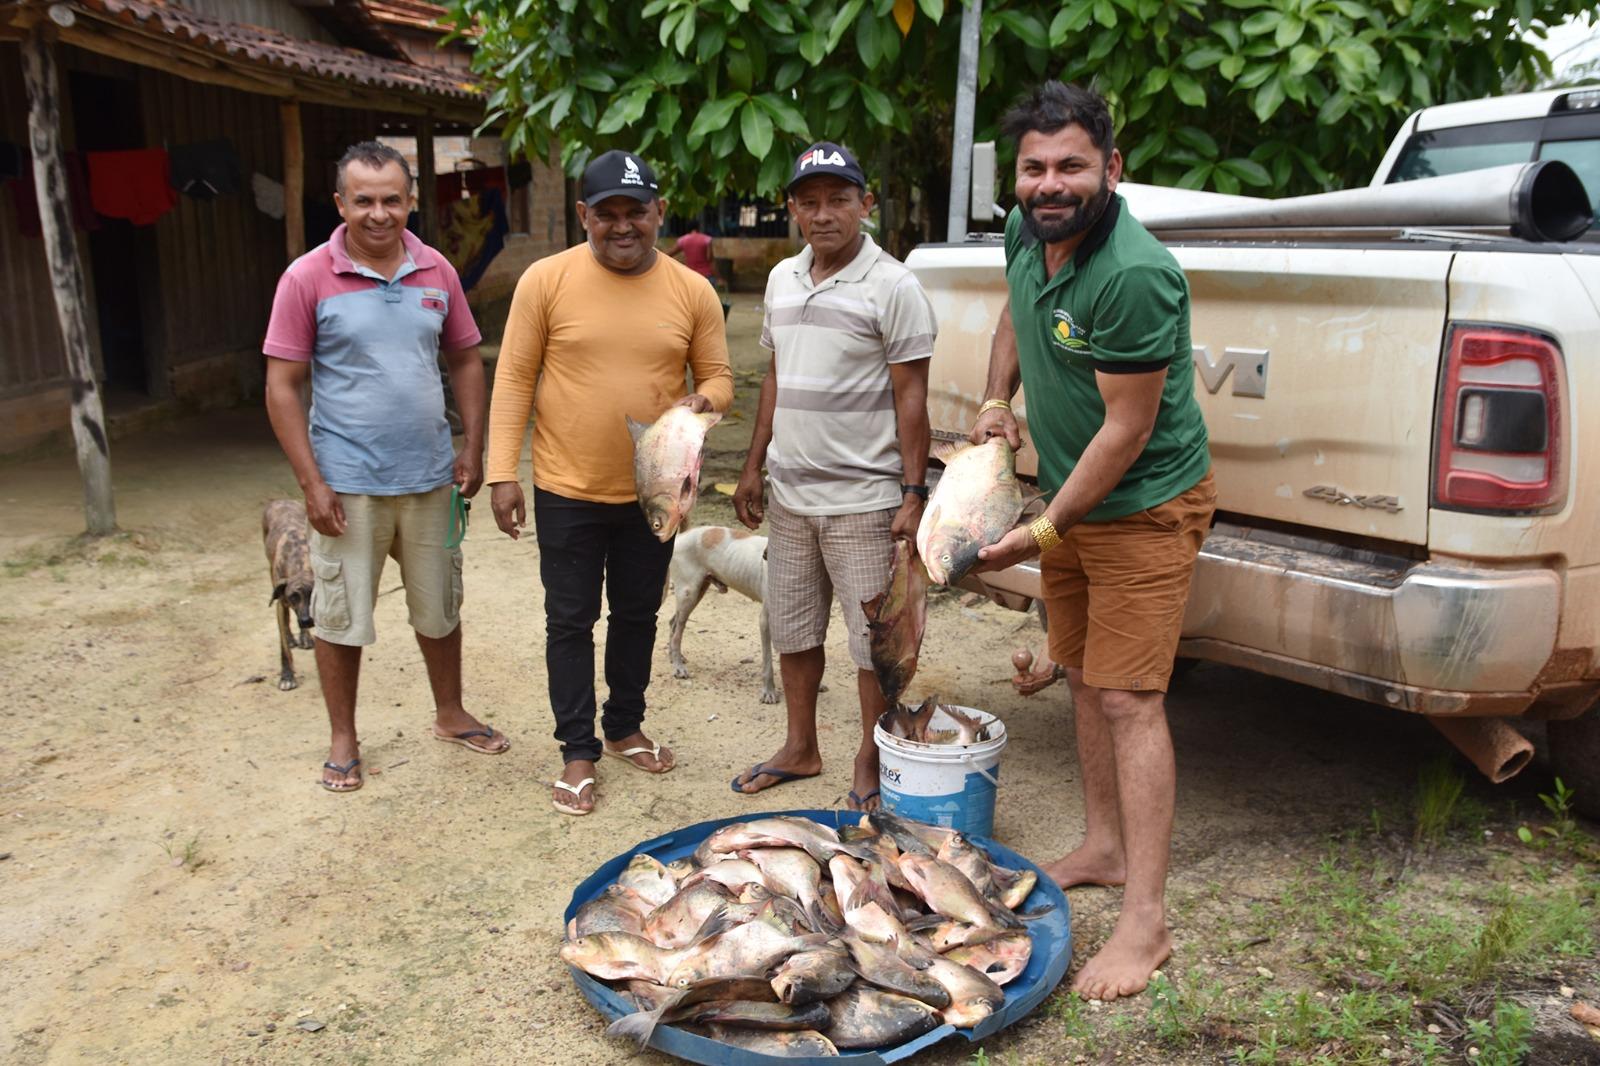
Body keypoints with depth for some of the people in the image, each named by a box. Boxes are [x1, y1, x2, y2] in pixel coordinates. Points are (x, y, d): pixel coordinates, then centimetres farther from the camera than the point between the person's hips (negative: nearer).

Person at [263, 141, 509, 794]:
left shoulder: (437, 272, 2)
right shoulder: (308, 278, -9)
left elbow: (465, 360, 11)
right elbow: (282, 387, -9)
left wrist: (473, 448, 2)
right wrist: (311, 483, -13)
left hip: (429, 476, 4)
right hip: (347, 484, -3)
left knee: (439, 606, 17)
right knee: (340, 617, 8)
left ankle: (450, 714, 36)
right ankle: (343, 740, 26)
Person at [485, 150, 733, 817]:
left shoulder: (692, 291, -2)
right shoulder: (546, 280, -8)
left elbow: (717, 376, 6)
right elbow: (514, 379, -5)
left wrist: (704, 401, -18)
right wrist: (503, 473, -9)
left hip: (652, 490, 3)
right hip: (567, 489, -2)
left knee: (637, 614, 17)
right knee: (571, 622, 8)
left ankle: (625, 726, 38)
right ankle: (579, 751, 22)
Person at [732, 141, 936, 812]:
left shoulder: (892, 287, -10)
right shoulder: (782, 279, 11)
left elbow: (911, 398, -11)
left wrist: (914, 493, -15)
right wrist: (754, 468, 16)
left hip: (863, 499, -6)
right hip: (789, 494, 7)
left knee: (873, 640, 3)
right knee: (792, 630, 16)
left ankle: (870, 765, 20)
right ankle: (800, 749, 33)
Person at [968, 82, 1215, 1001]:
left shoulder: (1135, 275, -28)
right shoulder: (1026, 235, -2)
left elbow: (1127, 430, -25)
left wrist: (1044, 531, -20)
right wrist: (998, 401, 7)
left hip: (1145, 507, -9)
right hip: (1068, 495, 9)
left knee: (1128, 698, -10)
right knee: (1086, 677, 17)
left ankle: (1146, 919, -1)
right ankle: (1104, 848, 33)